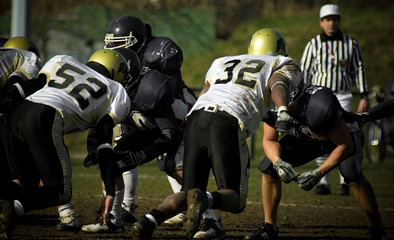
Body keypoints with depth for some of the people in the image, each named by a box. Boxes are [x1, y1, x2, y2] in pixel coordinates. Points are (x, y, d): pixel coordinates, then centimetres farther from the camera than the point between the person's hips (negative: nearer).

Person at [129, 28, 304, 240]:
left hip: (195, 119, 4)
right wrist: (283, 111, -20)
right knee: (234, 200, 3)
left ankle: (151, 219, -19)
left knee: (188, 192, 11)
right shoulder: (283, 65, 24)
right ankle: (203, 199, -31)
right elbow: (278, 85, -1)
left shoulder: (223, 62, 37)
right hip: (228, 125, -4)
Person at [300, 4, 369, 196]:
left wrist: (364, 97, 1)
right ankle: (324, 182, 3)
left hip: (342, 97, 0)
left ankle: (344, 182, -1)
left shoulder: (350, 44, 3)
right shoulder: (313, 45, 2)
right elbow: (304, 73, 4)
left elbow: (359, 70, 7)